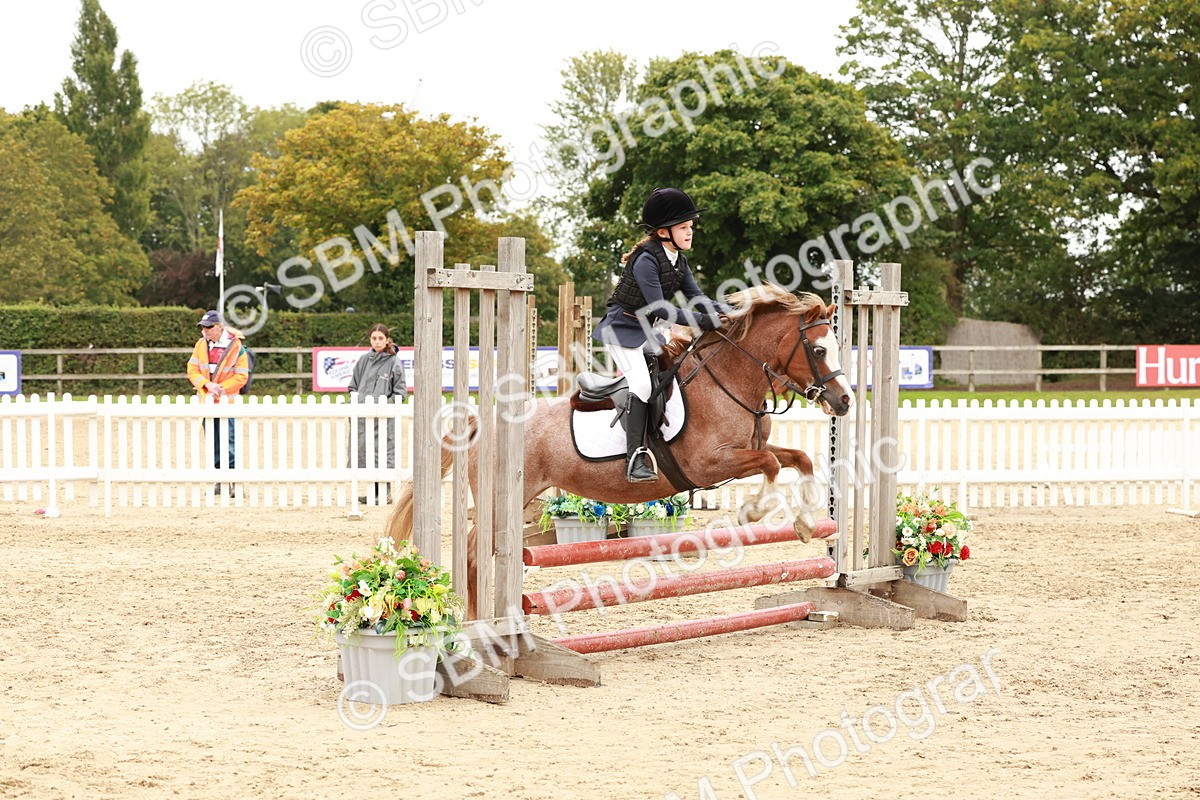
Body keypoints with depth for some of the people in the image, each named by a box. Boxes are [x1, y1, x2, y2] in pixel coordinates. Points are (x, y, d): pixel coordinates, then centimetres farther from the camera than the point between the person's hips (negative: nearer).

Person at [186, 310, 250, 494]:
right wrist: (207, 384, -12)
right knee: (213, 444, 9)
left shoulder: (235, 346, -9)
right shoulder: (201, 344, 5)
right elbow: (192, 369, 6)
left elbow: (241, 376, -8)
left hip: (227, 400, -5)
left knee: (228, 441, -11)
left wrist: (220, 388, -16)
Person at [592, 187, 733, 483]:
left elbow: (697, 299, 2)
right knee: (641, 385, -19)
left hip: (646, 331, 9)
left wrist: (729, 311, -14)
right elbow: (659, 307, -28)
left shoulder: (678, 260, 3)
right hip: (622, 328, -9)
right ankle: (634, 459, -22)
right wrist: (700, 321, -31)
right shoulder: (646, 260, -24)